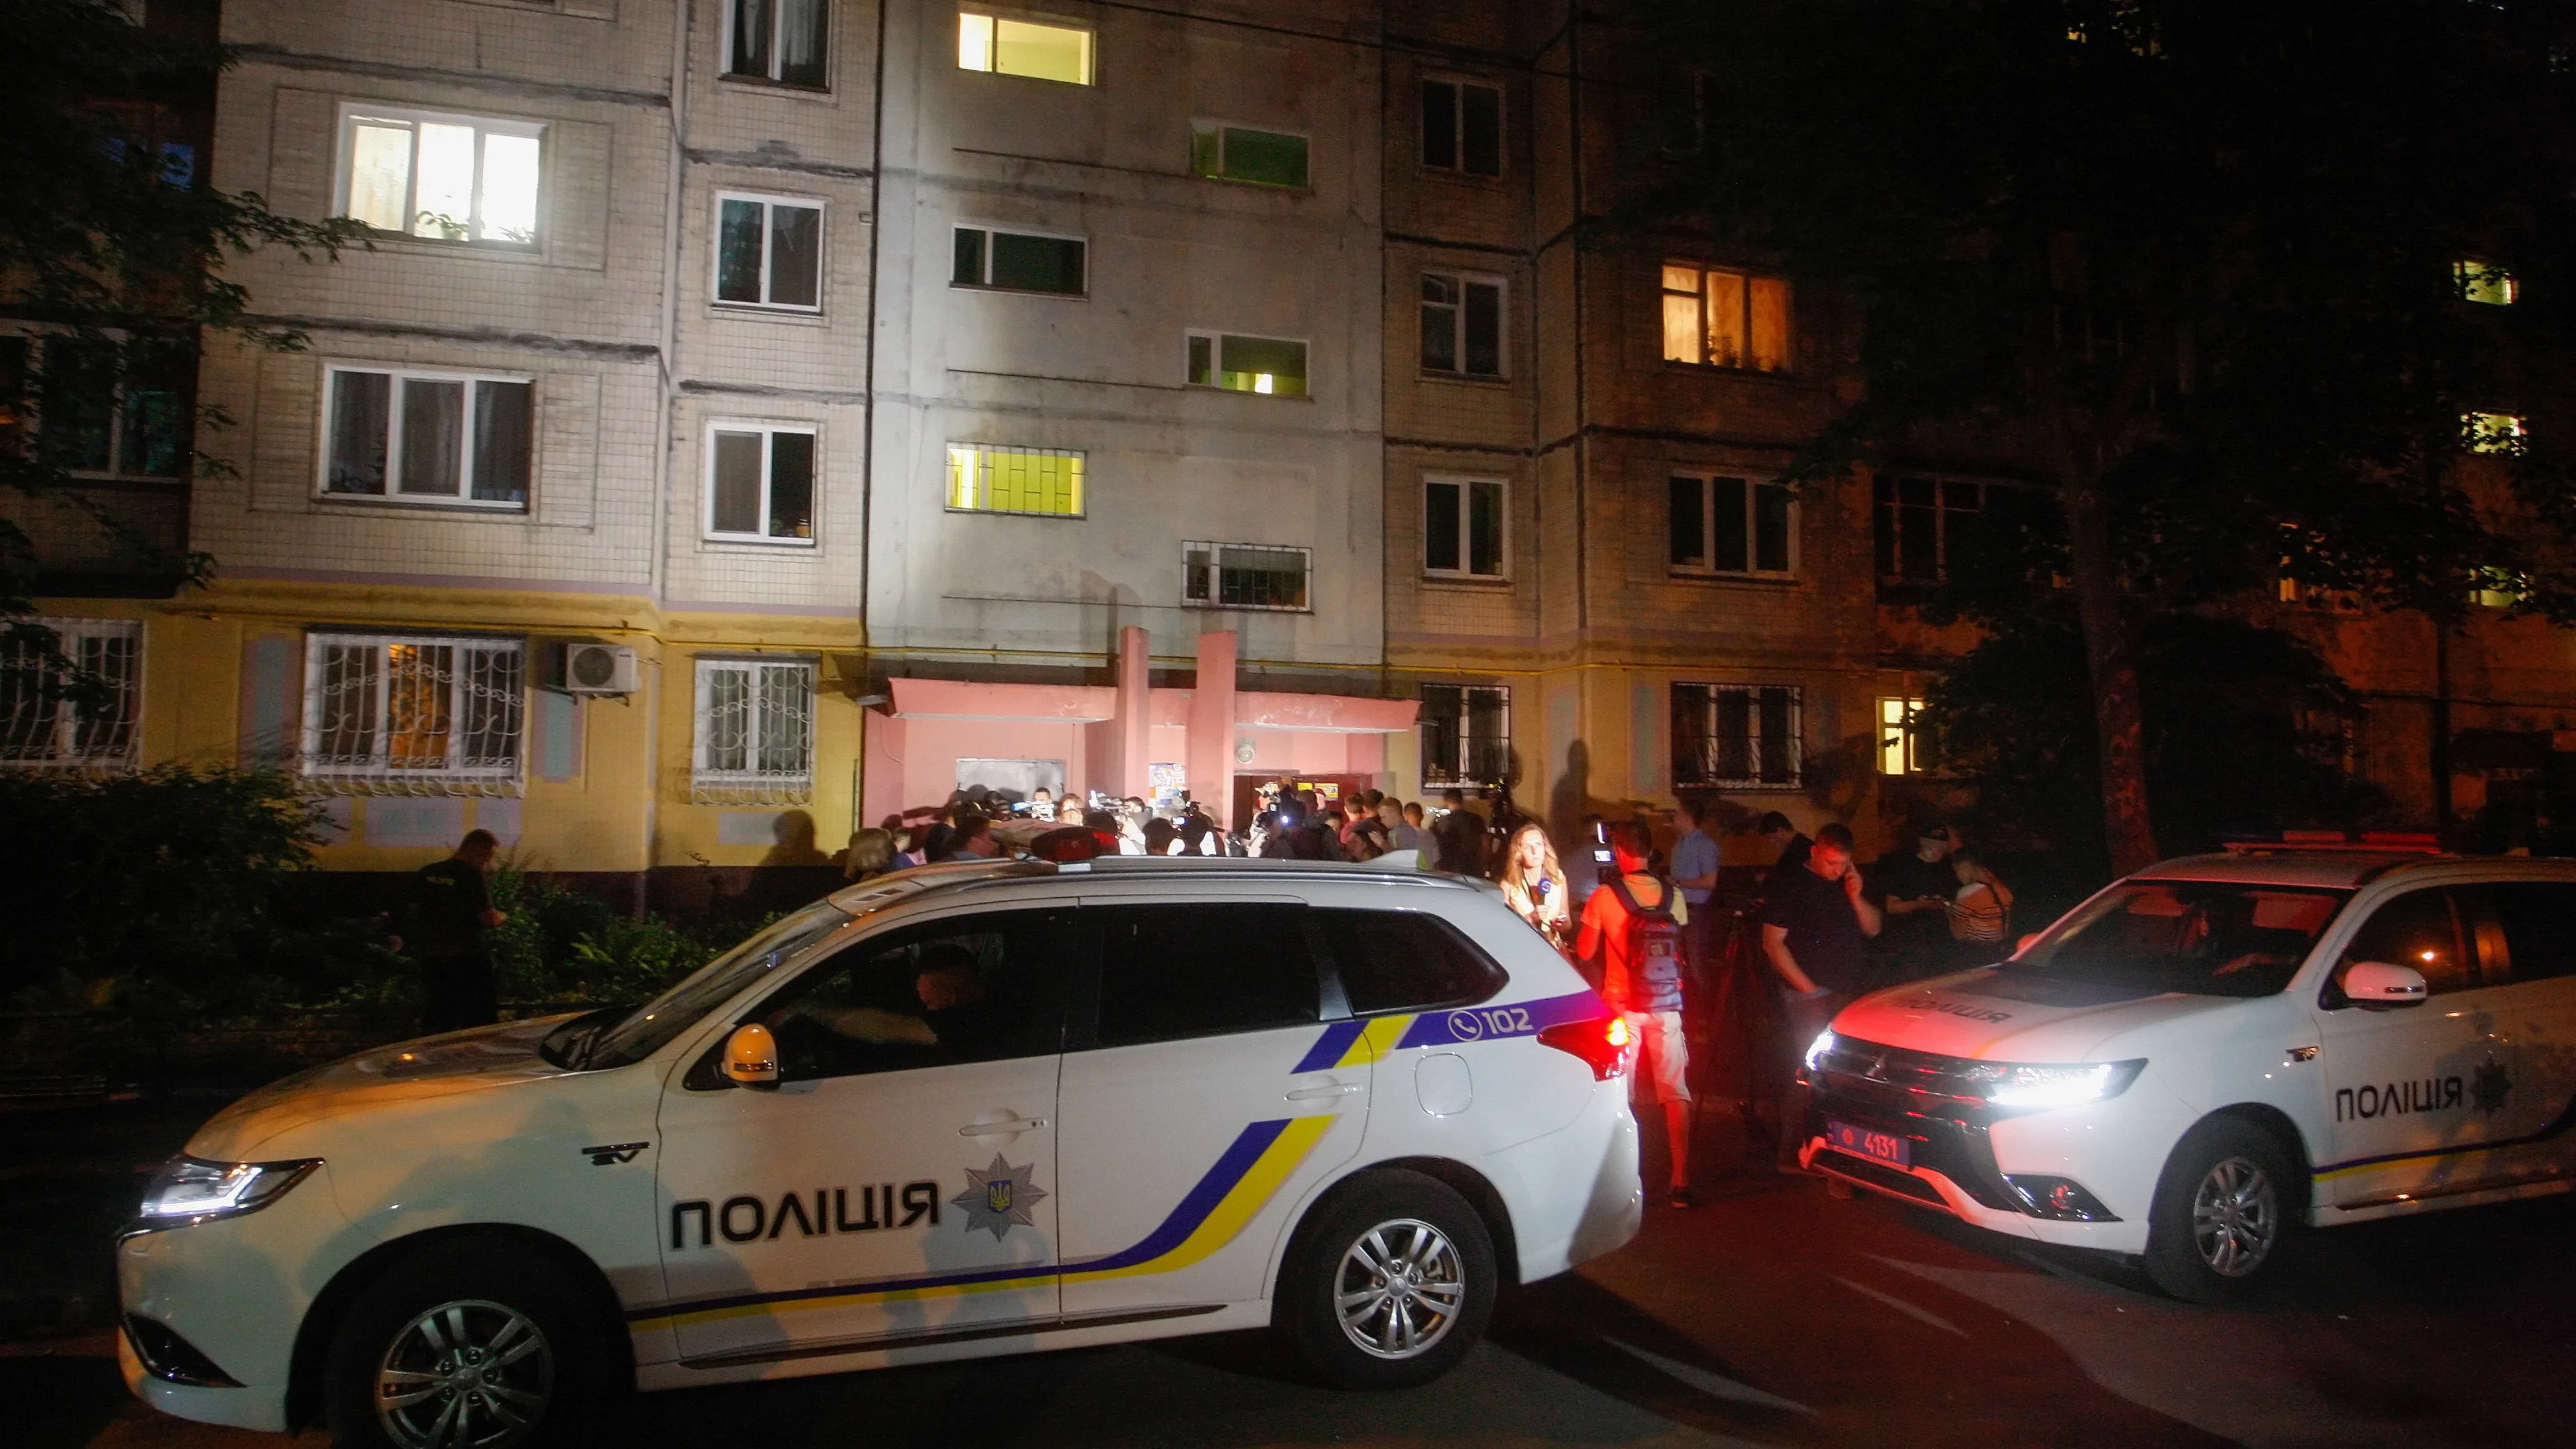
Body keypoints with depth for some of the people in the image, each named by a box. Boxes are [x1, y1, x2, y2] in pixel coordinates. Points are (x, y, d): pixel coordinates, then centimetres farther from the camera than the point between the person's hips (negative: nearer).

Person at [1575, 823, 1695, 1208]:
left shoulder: (1605, 896, -9)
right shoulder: (1673, 896, -1)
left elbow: (1585, 952, -3)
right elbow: (1681, 948, 10)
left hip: (1622, 1005, -2)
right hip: (1667, 1005, 2)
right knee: (1676, 1093, 7)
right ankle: (1681, 1183, 7)